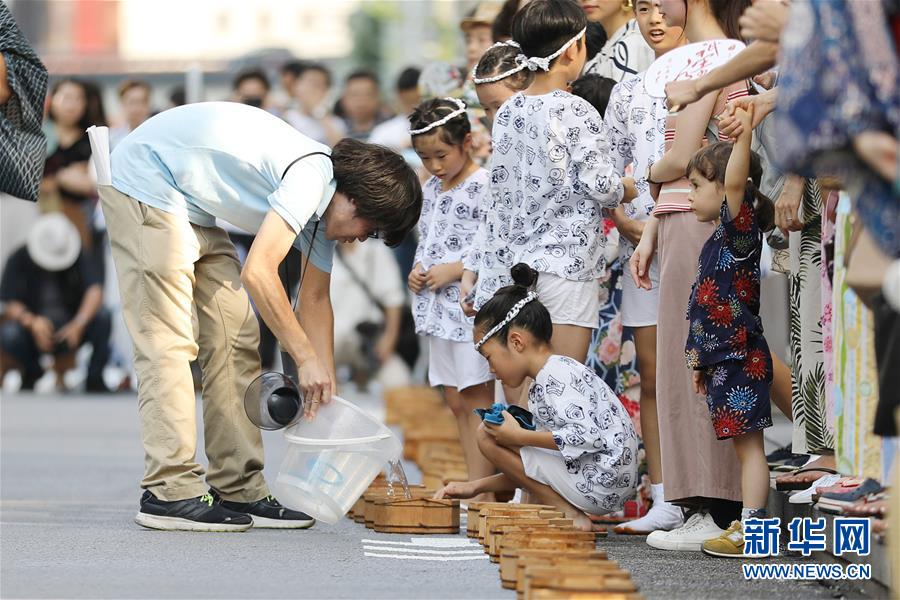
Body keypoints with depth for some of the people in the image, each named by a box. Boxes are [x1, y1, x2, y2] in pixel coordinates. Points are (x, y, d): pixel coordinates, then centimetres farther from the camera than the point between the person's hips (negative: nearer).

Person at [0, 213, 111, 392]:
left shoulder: (78, 258, -9)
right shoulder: (19, 261, -9)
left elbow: (95, 291, -22)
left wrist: (79, 323, -40)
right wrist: (32, 321, -37)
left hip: (71, 331, 0)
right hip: (35, 331, 0)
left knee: (102, 317, -28)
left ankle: (94, 379, -9)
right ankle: (33, 371, 2)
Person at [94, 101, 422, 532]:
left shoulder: (325, 196, 6)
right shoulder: (311, 174, -24)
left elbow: (313, 301, 14)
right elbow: (257, 273, -31)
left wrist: (327, 391, 10)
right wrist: (307, 358, -25)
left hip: (192, 207, 10)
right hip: (144, 184, -10)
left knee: (235, 339, 5)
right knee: (168, 343, -14)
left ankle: (240, 491, 7)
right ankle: (169, 493, -14)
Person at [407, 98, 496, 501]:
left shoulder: (483, 186, -11)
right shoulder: (430, 190, 15)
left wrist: (454, 270, -19)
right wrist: (417, 271, 6)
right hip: (438, 308, 9)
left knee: (476, 399, -8)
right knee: (456, 402, 9)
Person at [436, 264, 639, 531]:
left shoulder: (554, 375, -12)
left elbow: (587, 435, -27)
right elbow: (533, 468, 21)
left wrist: (519, 436, -18)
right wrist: (476, 487, 18)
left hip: (597, 483, -11)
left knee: (488, 434, -7)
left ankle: (569, 516, -8)